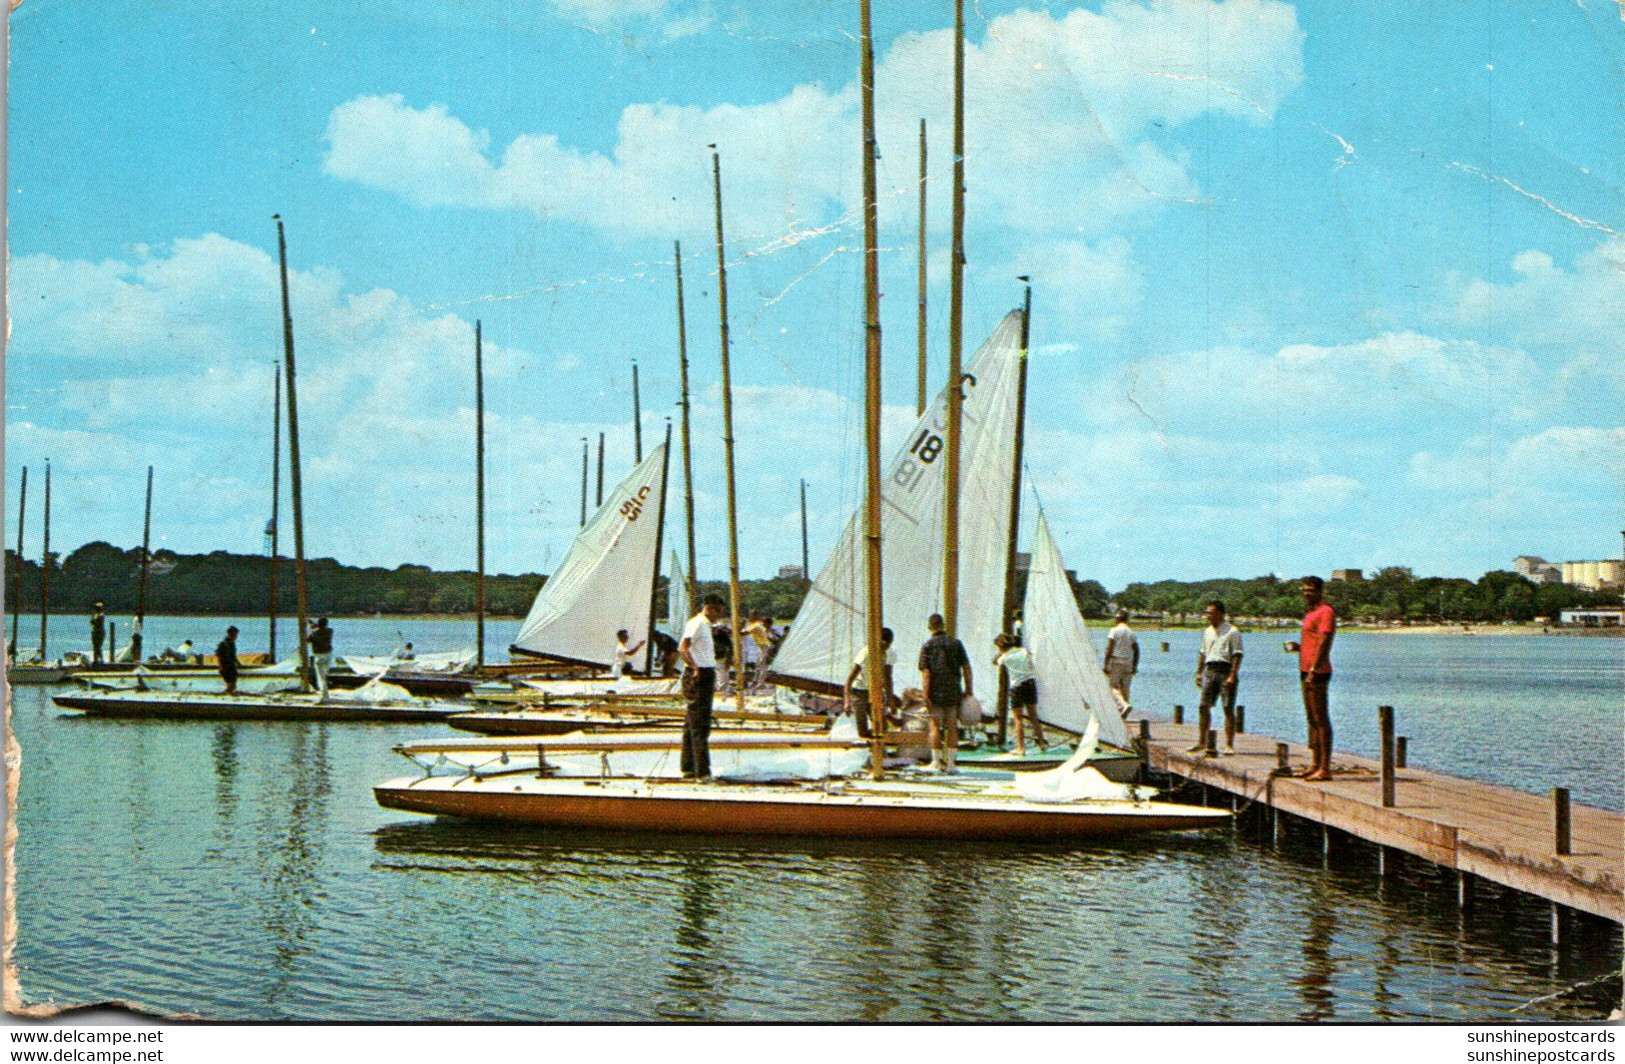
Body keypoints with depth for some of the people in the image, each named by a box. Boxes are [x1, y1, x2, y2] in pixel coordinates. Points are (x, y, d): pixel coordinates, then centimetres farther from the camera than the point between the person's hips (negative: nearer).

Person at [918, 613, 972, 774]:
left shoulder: (927, 646, -2)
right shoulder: (956, 643, 6)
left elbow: (925, 673, -10)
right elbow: (966, 668, 2)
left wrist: (926, 696, -12)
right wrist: (968, 690, 8)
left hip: (936, 691, -2)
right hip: (954, 691, 2)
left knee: (935, 726, 4)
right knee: (952, 727, 6)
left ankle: (936, 762, 3)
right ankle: (950, 763, 6)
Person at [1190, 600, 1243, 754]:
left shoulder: (1232, 632, -5)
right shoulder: (1207, 632, 16)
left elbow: (1237, 655, -10)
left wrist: (1232, 676, -17)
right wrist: (1199, 673, 16)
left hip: (1226, 670, -6)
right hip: (1210, 670, 6)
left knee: (1228, 709, -3)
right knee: (1203, 706, 3)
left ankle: (1229, 744, 1)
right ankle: (1202, 742, 11)